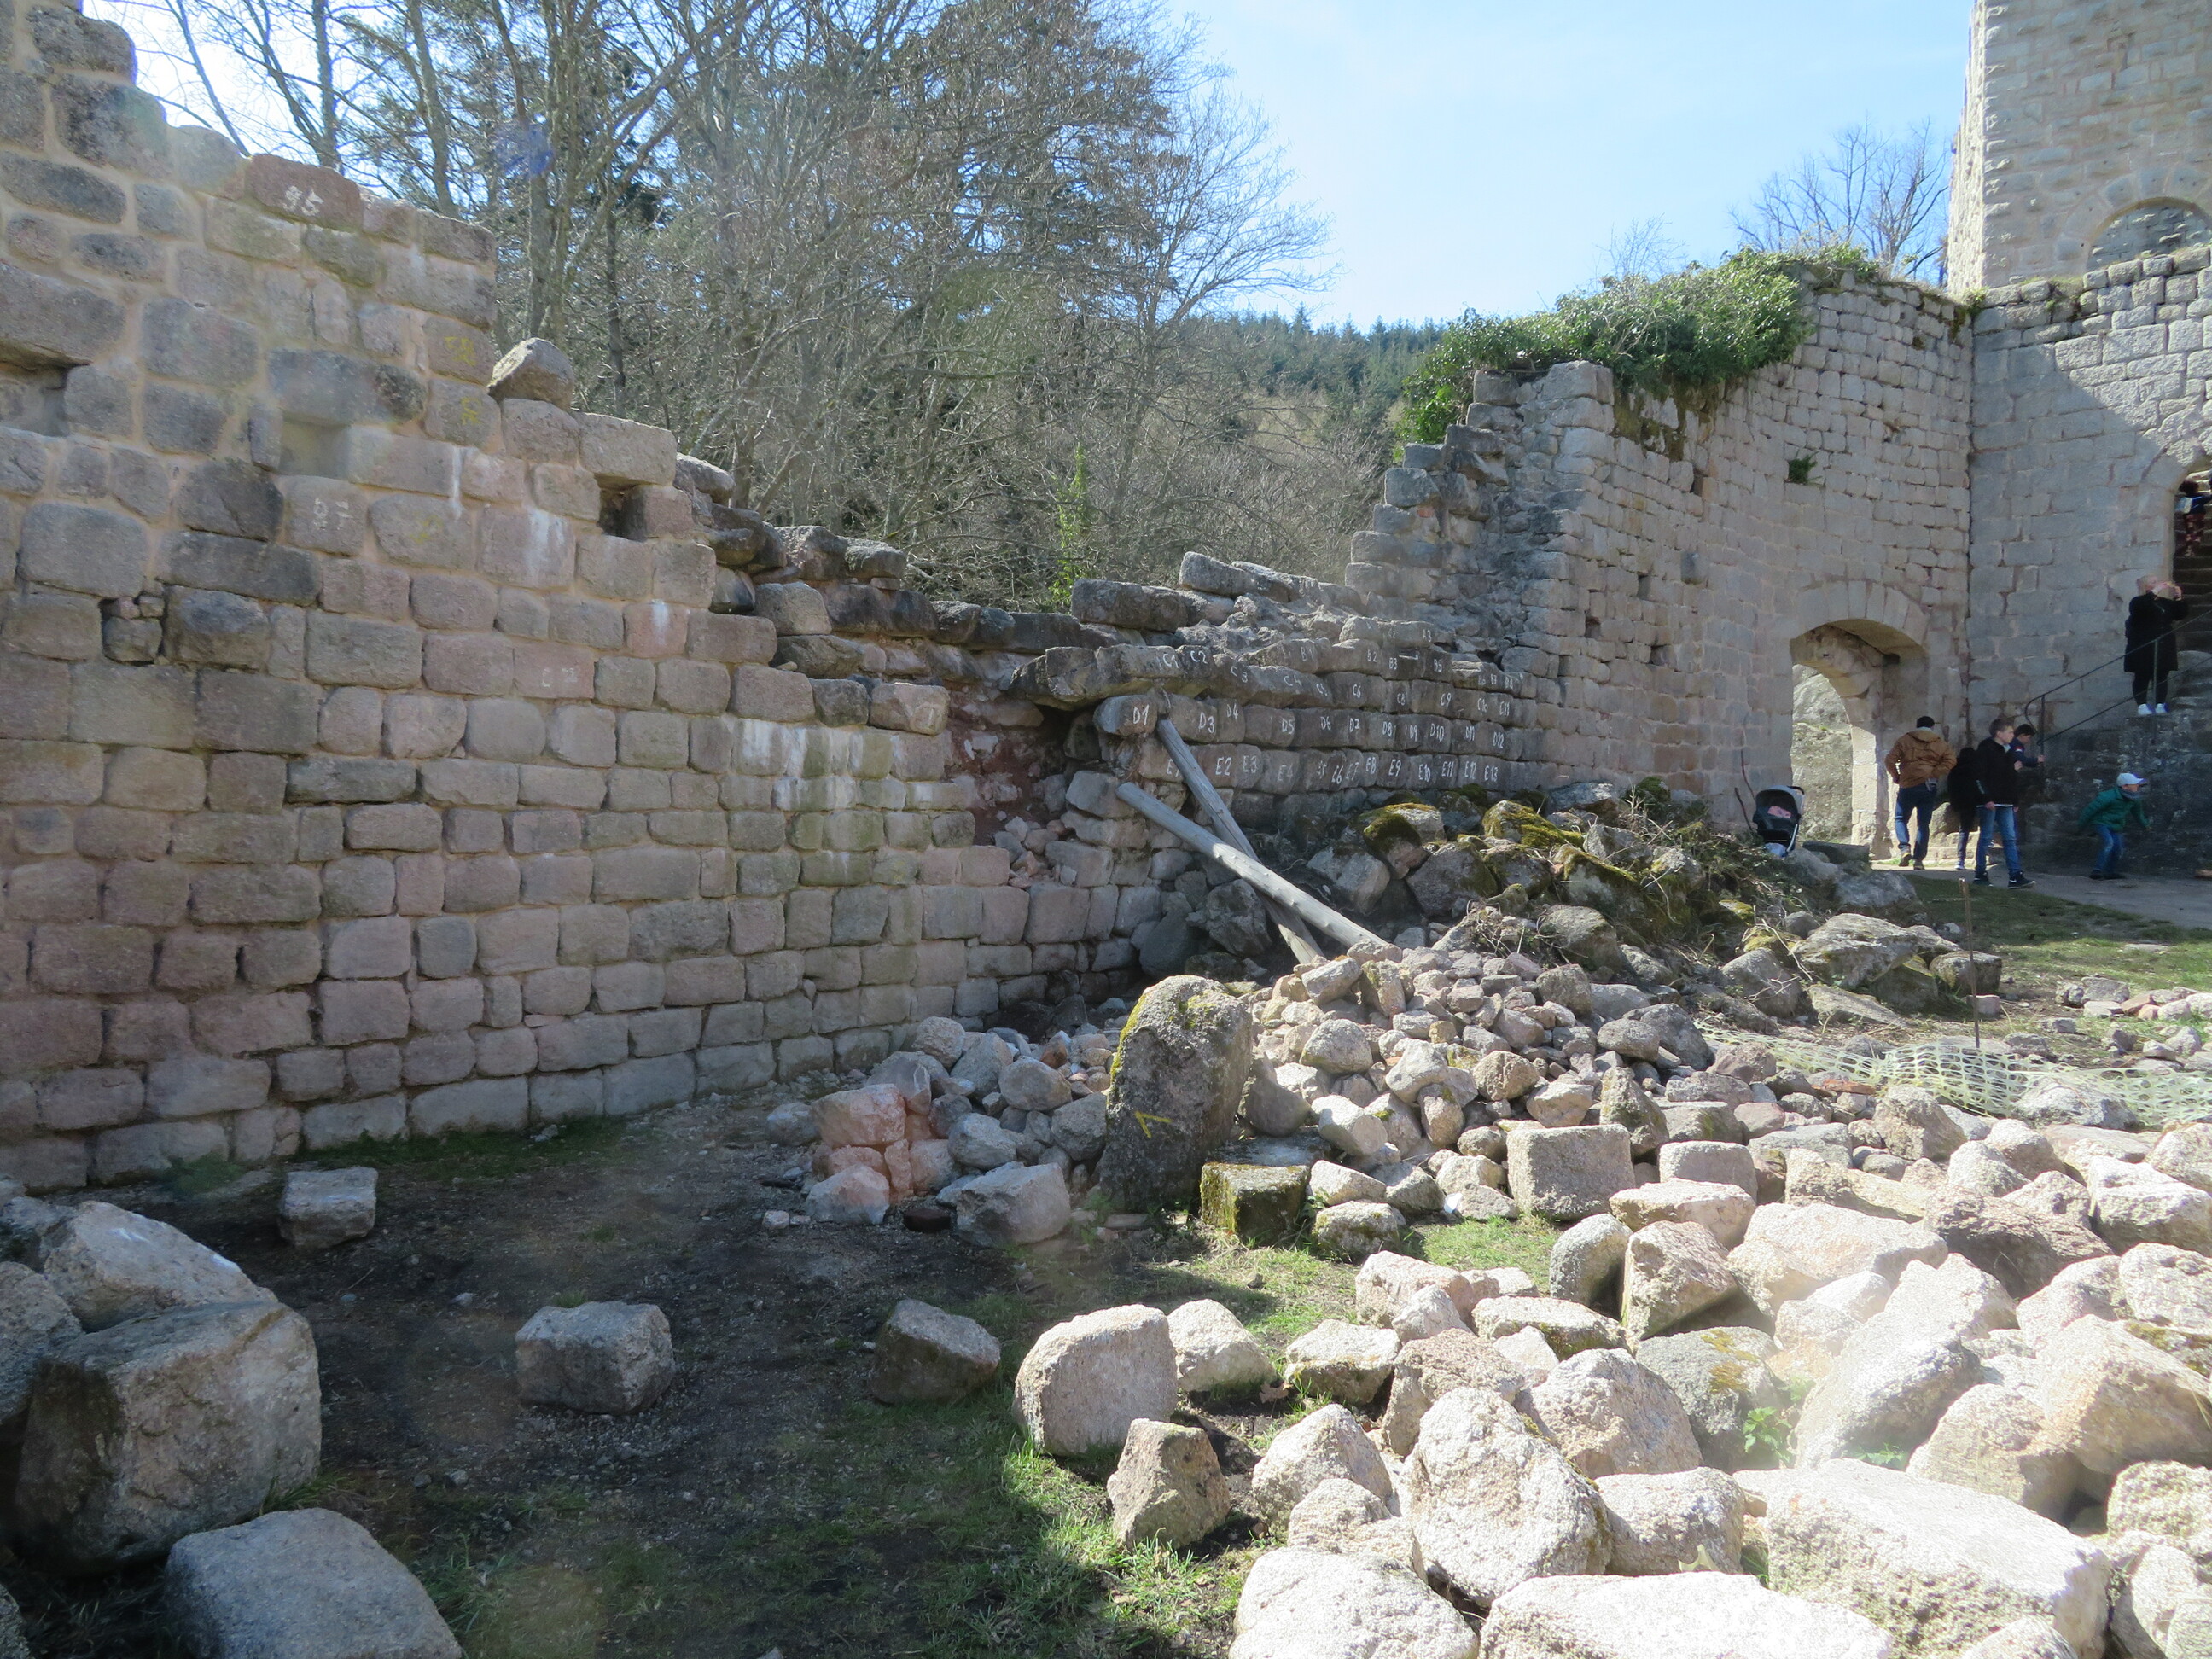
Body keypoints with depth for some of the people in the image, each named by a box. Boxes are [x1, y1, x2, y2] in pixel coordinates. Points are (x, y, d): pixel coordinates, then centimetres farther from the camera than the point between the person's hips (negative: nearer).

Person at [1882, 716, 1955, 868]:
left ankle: (1904, 848, -12)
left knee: (1901, 819, 11)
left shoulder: (1905, 740, 2)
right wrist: (1934, 774, -4)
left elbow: (1889, 760, -6)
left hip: (1908, 786, -2)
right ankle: (1919, 858, 2)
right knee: (1924, 824, 6)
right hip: (1929, 788, 2)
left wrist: (1895, 776, 7)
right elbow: (1951, 760, -8)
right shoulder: (1940, 744, 8)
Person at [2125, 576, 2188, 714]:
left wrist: (2178, 598, -1)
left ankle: (2160, 705, 6)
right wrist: (2154, 592, -26)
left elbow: (2181, 614, 11)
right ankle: (2142, 705, -3)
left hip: (2163, 649, 5)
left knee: (2162, 677, 5)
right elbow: (2138, 608, -26)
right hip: (2143, 649, -5)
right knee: (2143, 677, -3)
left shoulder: (2165, 602, 15)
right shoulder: (2138, 602, -3)